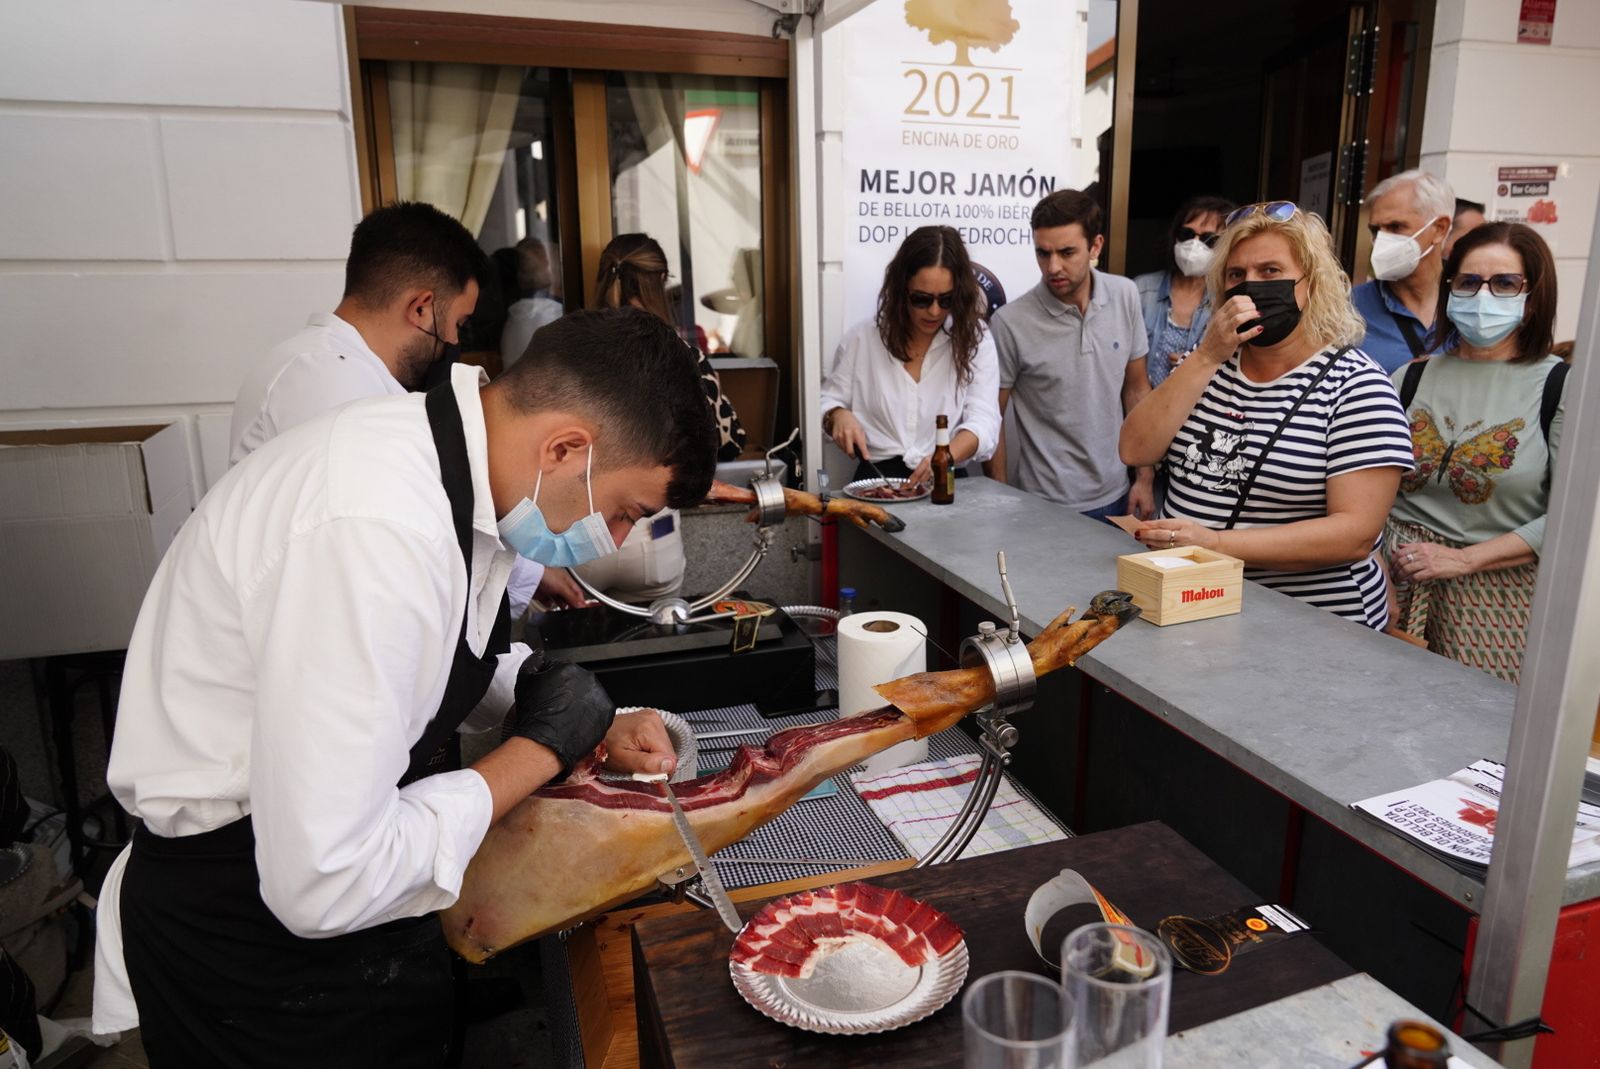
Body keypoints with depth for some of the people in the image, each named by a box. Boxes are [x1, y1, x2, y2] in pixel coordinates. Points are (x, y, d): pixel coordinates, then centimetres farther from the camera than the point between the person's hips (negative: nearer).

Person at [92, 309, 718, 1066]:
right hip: (251, 944, -8)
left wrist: (593, 725, -1)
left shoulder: (451, 450, -6)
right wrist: (539, 750, -21)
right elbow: (326, 885, -32)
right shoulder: (376, 528, -35)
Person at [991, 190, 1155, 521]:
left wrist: (1146, 477, 4)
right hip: (1046, 505, -4)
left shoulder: (1126, 295, -4)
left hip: (1116, 495, 4)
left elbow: (1136, 388, 5)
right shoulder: (1010, 323, -16)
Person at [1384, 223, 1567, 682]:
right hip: (1397, 580, 3)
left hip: (1493, 595, -2)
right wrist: (1382, 558, -6)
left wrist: (1463, 559, -14)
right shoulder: (1412, 377, 7)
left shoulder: (1561, 386, -2)